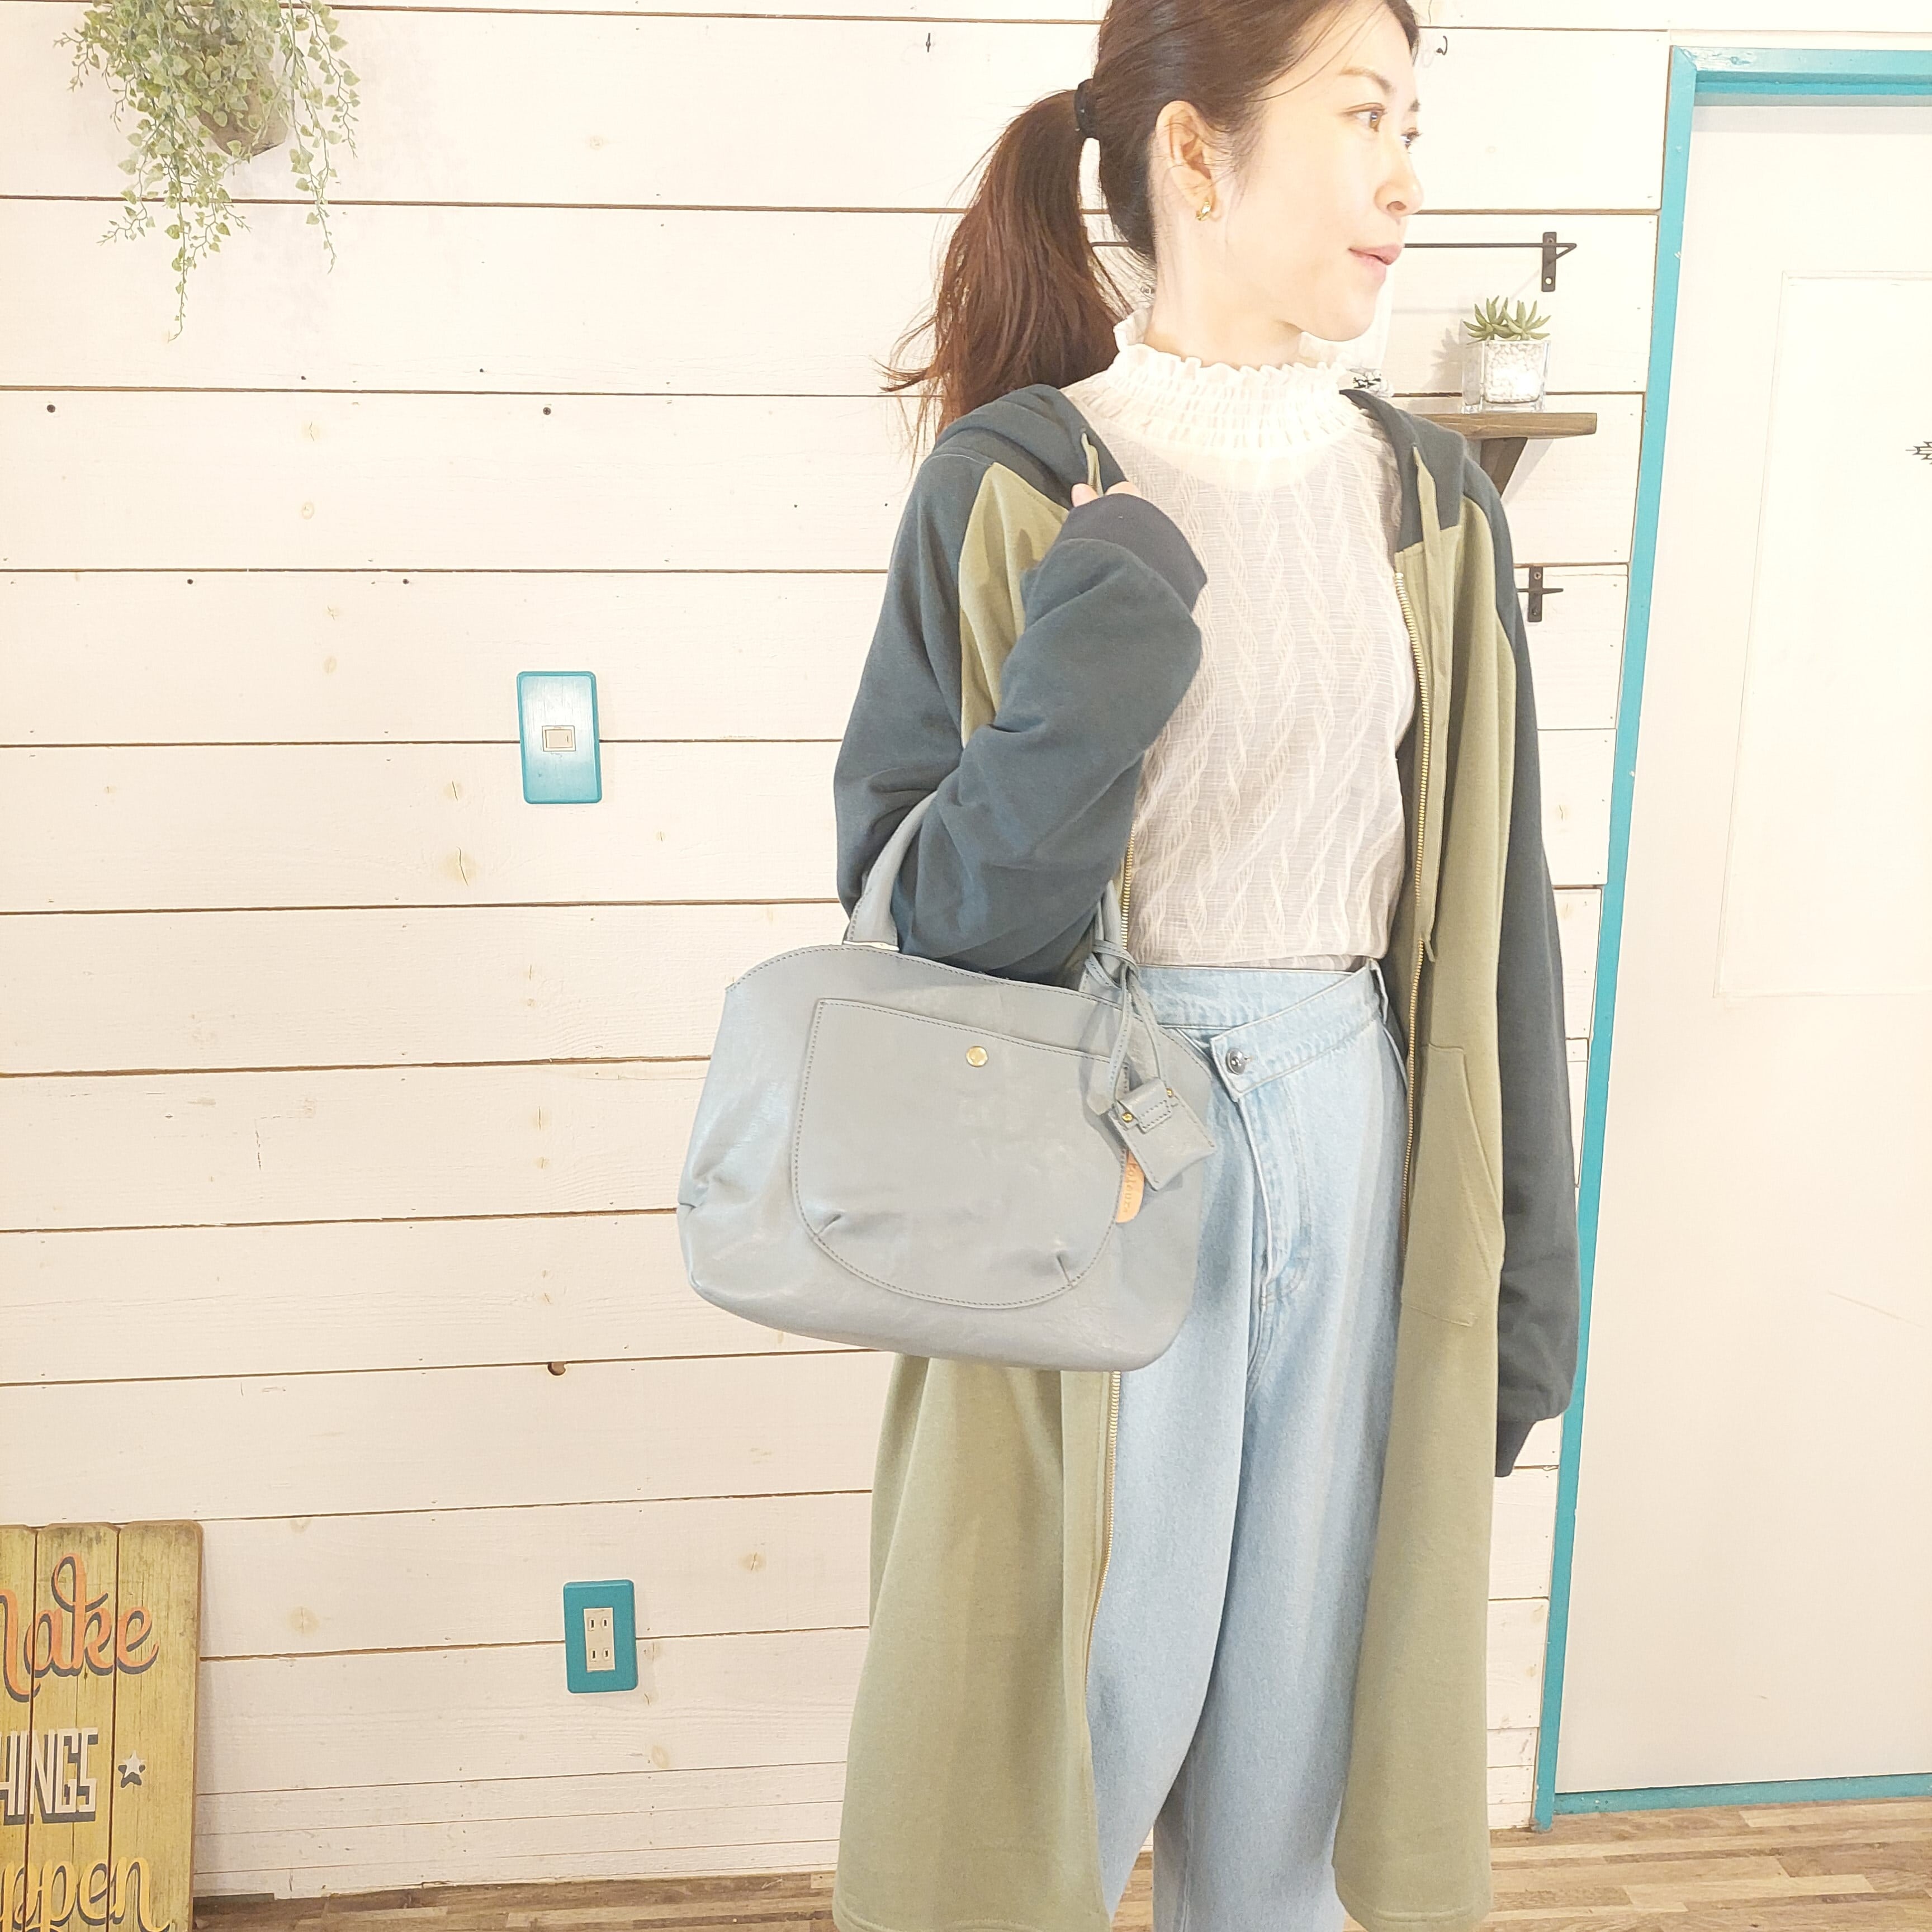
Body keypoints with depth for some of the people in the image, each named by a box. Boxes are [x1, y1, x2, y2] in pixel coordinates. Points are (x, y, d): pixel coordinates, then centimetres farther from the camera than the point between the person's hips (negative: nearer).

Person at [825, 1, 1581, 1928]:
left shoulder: (1427, 503, 4)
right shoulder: (1013, 488, -7)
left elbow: (1489, 911, 6)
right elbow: (907, 904, -8)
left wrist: (1518, 1278, 6)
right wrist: (1096, 662, -24)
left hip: (1354, 1149, 4)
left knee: (1299, 1716, 16)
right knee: (1069, 1713, 9)